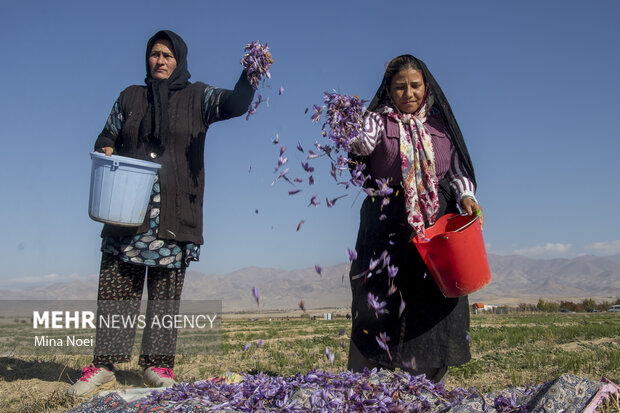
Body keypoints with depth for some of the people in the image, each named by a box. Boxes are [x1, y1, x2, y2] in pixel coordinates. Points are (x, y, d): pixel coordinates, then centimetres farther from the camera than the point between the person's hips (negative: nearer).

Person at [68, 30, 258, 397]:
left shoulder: (197, 97, 7)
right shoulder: (130, 97, 16)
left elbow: (236, 104, -10)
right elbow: (107, 137, 19)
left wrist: (250, 75, -30)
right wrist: (107, 154, -5)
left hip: (175, 214, -2)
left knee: (167, 289, -1)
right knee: (117, 284, -1)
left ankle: (157, 365, 5)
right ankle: (105, 362, 5)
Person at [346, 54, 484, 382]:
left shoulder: (439, 125, 14)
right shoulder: (379, 119, 4)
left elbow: (458, 170, 14)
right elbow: (363, 143, -18)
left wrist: (466, 196, -6)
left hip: (437, 223, 3)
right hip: (388, 227, -3)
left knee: (435, 304, 0)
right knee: (382, 303, -7)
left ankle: (428, 387, 12)